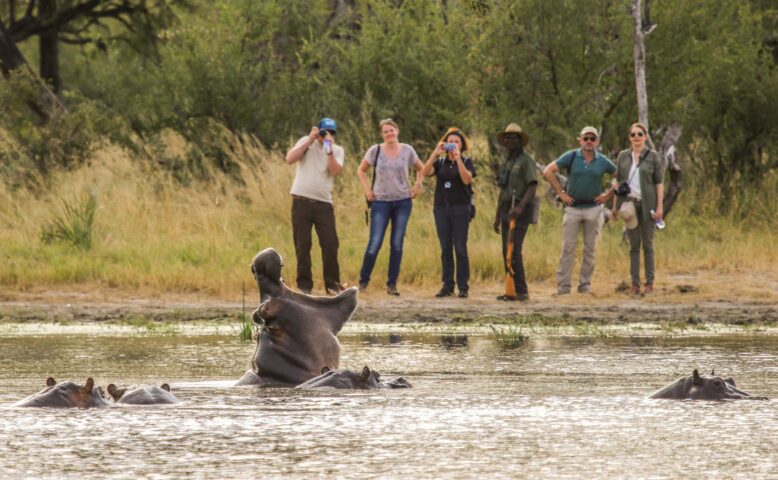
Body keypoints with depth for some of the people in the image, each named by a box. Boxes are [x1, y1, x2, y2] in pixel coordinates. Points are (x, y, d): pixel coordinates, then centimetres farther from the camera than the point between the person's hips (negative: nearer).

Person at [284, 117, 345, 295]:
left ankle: (332, 284, 4)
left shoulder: (337, 150, 9)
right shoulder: (306, 142, 5)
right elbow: (290, 159, -11)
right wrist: (310, 141, -12)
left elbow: (336, 171, -9)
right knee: (302, 245, 0)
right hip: (302, 200, -1)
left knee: (330, 243, -5)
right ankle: (304, 286, 7)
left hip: (323, 202, 1)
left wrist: (329, 151, -16)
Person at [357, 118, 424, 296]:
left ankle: (392, 284, 8)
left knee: (397, 244, 3)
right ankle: (363, 281, 3)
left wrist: (417, 186, 4)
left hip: (403, 202, 2)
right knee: (374, 243, -9)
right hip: (381, 202, -2)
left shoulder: (407, 151, 2)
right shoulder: (375, 151, -1)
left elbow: (421, 169, 16)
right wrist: (367, 190, 0)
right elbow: (361, 171, 10)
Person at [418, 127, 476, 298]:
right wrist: (435, 153, -14)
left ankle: (463, 286, -2)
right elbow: (425, 172, -7)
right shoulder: (440, 162, 10)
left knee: (460, 248, -5)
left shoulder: (466, 161, 4)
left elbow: (467, 179, -14)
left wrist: (458, 159, -17)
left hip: (460, 208, -3)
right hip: (441, 207, 3)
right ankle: (447, 286, 6)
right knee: (445, 249, 3)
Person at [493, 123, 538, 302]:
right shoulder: (505, 163, 20)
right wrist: (497, 217, 21)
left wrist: (520, 206, -30)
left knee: (514, 250, -15)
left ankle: (521, 291, -15)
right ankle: (511, 290, 7)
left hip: (521, 211, -9)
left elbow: (533, 186, -17)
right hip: (507, 210, 9)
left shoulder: (526, 160, -6)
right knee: (506, 251, 5)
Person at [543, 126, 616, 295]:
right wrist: (560, 193, -6)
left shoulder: (603, 161, 3)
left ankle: (585, 284, 12)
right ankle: (563, 285, -2)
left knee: (590, 249, 5)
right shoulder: (571, 157, -2)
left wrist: (608, 194, 5)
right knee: (568, 248, -3)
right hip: (573, 208, -1)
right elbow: (548, 171, -4)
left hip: (593, 209, 1)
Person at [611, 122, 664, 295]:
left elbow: (660, 182, -3)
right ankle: (635, 283, 4)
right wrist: (615, 204, 6)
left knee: (647, 243, 0)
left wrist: (660, 207, -9)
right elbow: (618, 180, 12)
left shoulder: (653, 156, -1)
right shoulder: (623, 156, 8)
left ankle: (650, 282, 5)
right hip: (629, 204, 2)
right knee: (634, 245, 2)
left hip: (647, 205, -2)